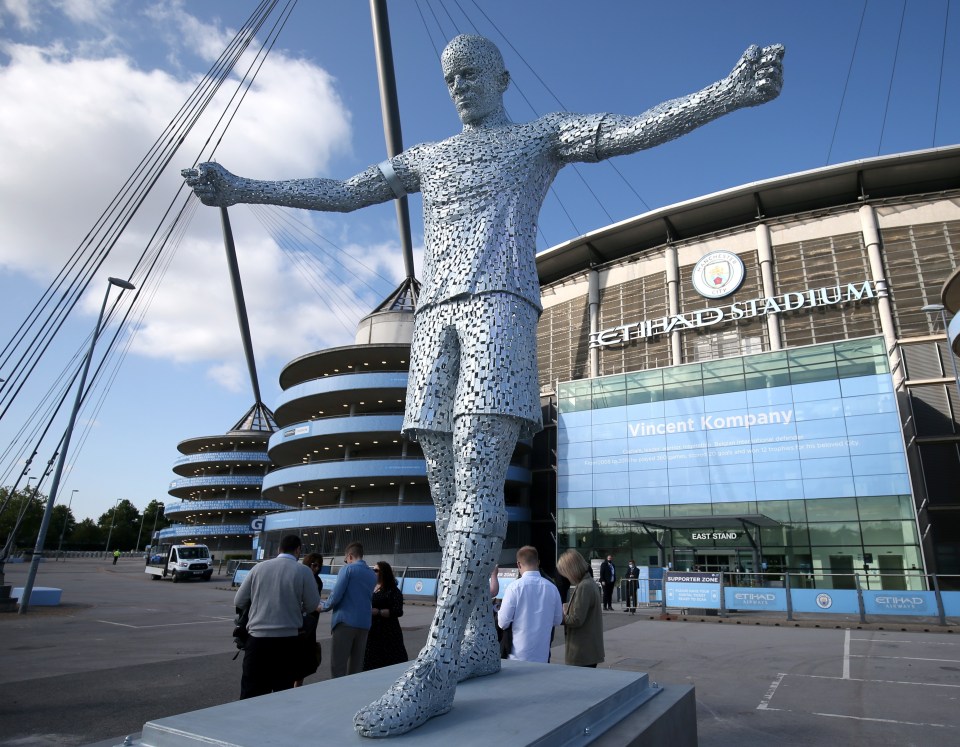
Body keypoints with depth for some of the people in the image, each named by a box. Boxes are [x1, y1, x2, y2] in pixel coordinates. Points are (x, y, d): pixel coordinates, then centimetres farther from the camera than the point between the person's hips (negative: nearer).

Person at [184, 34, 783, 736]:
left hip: (500, 303, -5)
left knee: (477, 481, -20)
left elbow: (634, 129, 6)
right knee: (448, 488, -2)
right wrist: (242, 189, 25)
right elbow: (341, 192, 29)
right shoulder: (427, 156, 32)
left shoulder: (541, 134, 20)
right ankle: (479, 643, 7)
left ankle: (437, 663, -21)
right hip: (434, 314, 6)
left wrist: (728, 92, -10)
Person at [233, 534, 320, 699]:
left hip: (258, 639, 2)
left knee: (251, 694, 8)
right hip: (288, 641, -1)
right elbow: (312, 605, 1)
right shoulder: (303, 571, -5)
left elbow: (238, 601, 9)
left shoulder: (258, 567, 2)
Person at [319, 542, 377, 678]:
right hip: (364, 624, 6)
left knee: (338, 667, -2)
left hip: (345, 622, -6)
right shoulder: (373, 575, 12)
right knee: (357, 667, 10)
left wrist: (323, 607, 8)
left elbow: (336, 596, -10)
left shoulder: (347, 569, -4)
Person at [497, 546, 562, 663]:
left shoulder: (515, 587, -13)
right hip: (543, 656, 3)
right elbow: (557, 620, 10)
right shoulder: (552, 587, -2)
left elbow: (503, 623, -11)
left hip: (518, 656, -3)